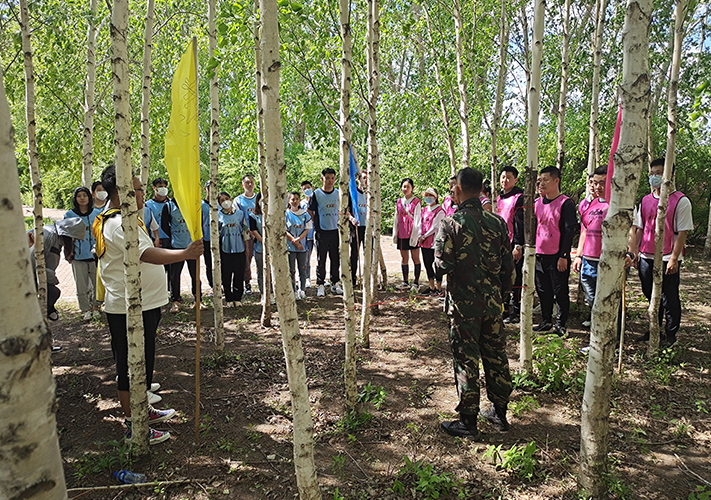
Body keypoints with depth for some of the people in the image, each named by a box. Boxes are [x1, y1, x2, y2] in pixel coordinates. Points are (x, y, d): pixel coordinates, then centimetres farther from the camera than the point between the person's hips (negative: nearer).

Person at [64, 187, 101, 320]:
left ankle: (95, 306, 19)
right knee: (81, 284, 3)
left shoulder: (97, 213, 6)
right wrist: (69, 252, 1)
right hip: (78, 256, 0)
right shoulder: (69, 215, 5)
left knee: (97, 282, 3)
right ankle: (85, 309, 13)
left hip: (95, 254, 0)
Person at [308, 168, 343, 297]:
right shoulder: (316, 194, -4)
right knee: (321, 260, 2)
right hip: (322, 232, -3)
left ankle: (335, 284, 20)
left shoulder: (338, 194, 6)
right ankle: (321, 285, 11)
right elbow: (310, 211, 2)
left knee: (336, 259, 8)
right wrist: (317, 224, -2)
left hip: (336, 230, 3)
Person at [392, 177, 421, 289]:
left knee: (415, 258, 2)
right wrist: (394, 234, 9)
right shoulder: (399, 202, 10)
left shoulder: (416, 202, -4)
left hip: (412, 234, -4)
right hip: (402, 234, 4)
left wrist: (414, 236, -12)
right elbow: (396, 219, 13)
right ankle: (405, 281, 17)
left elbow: (417, 221, -7)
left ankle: (416, 282, 9)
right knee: (404, 258, 9)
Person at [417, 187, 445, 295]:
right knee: (427, 264, 12)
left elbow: (435, 227, -13)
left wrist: (424, 236, -10)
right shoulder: (425, 209, 15)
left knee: (435, 264, -2)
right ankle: (431, 287, 22)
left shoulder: (439, 211, -9)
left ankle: (438, 288, 8)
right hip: (424, 242, 8)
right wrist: (420, 236, 1)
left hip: (434, 241, -8)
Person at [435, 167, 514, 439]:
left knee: (466, 358, 4)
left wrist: (438, 265, 7)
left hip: (463, 302, -5)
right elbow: (508, 266, 6)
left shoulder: (451, 223, -13)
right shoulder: (497, 222, 2)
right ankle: (499, 412, 30)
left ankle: (468, 421, 13)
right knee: (495, 355, 16)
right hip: (493, 300, 5)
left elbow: (442, 264, -16)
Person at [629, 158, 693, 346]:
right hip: (646, 257, 5)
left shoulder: (681, 201, -7)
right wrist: (633, 251, 6)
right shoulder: (645, 201, 10)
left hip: (667, 259, -5)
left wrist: (674, 258, -14)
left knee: (669, 298, 4)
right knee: (651, 296, 14)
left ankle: (670, 334, 18)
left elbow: (682, 232, -9)